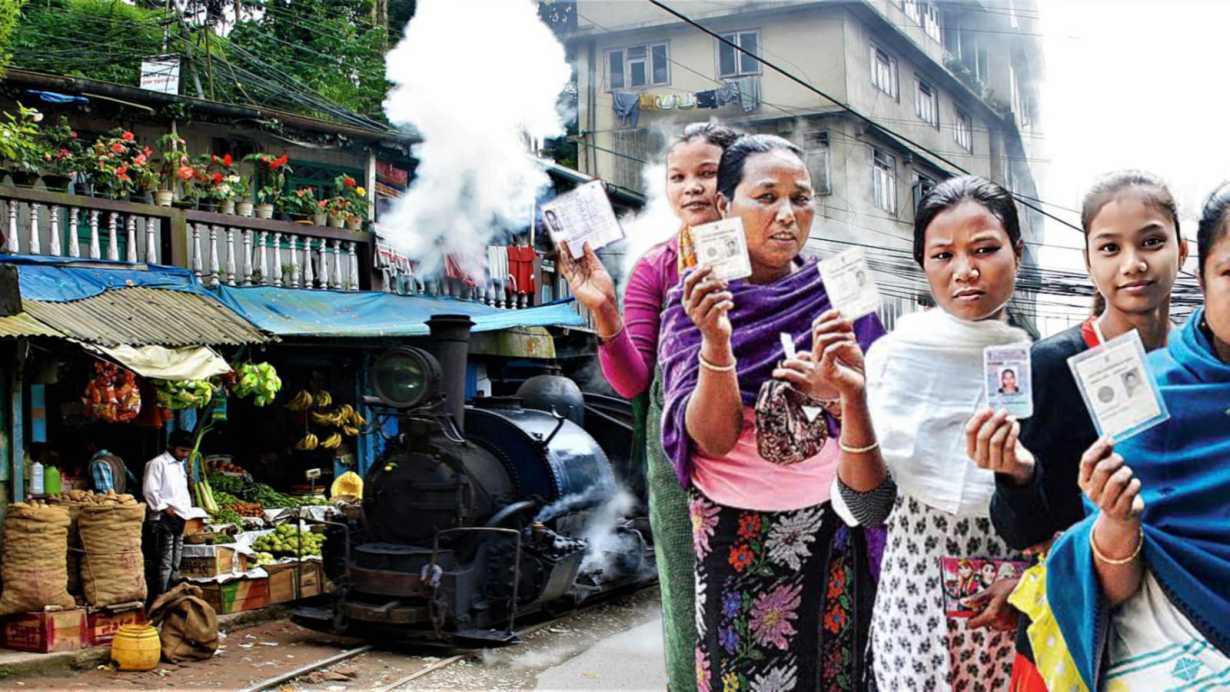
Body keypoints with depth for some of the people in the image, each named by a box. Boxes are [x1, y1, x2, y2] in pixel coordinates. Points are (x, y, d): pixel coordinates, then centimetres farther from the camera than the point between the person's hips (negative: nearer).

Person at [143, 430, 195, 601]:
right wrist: (165, 508, -15)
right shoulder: (157, 463, -7)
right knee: (164, 562, -11)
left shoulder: (181, 464, 19)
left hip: (180, 518, 9)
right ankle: (159, 599, -10)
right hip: (164, 519, -9)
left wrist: (188, 509, 13)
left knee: (175, 563, 11)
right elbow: (150, 491, -14)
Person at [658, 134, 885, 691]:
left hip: (832, 526, 2)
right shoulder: (694, 301, -5)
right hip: (737, 534, -1)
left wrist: (842, 392, -18)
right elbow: (713, 439, -15)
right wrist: (715, 342, -30)